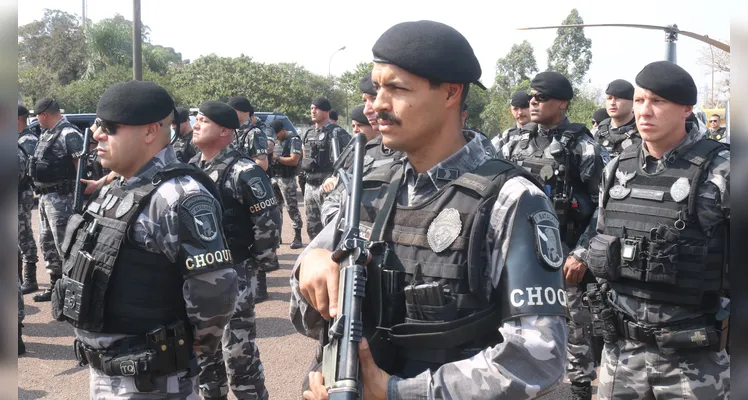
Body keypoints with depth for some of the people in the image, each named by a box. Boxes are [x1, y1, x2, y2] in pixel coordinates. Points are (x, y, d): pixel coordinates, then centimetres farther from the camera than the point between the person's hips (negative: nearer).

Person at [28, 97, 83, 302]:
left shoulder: (69, 135, -15)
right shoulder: (46, 134, 14)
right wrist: (40, 190, 13)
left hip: (60, 198, -10)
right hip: (44, 197, 10)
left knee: (64, 245, -6)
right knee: (47, 243, 16)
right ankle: (55, 285, 26)